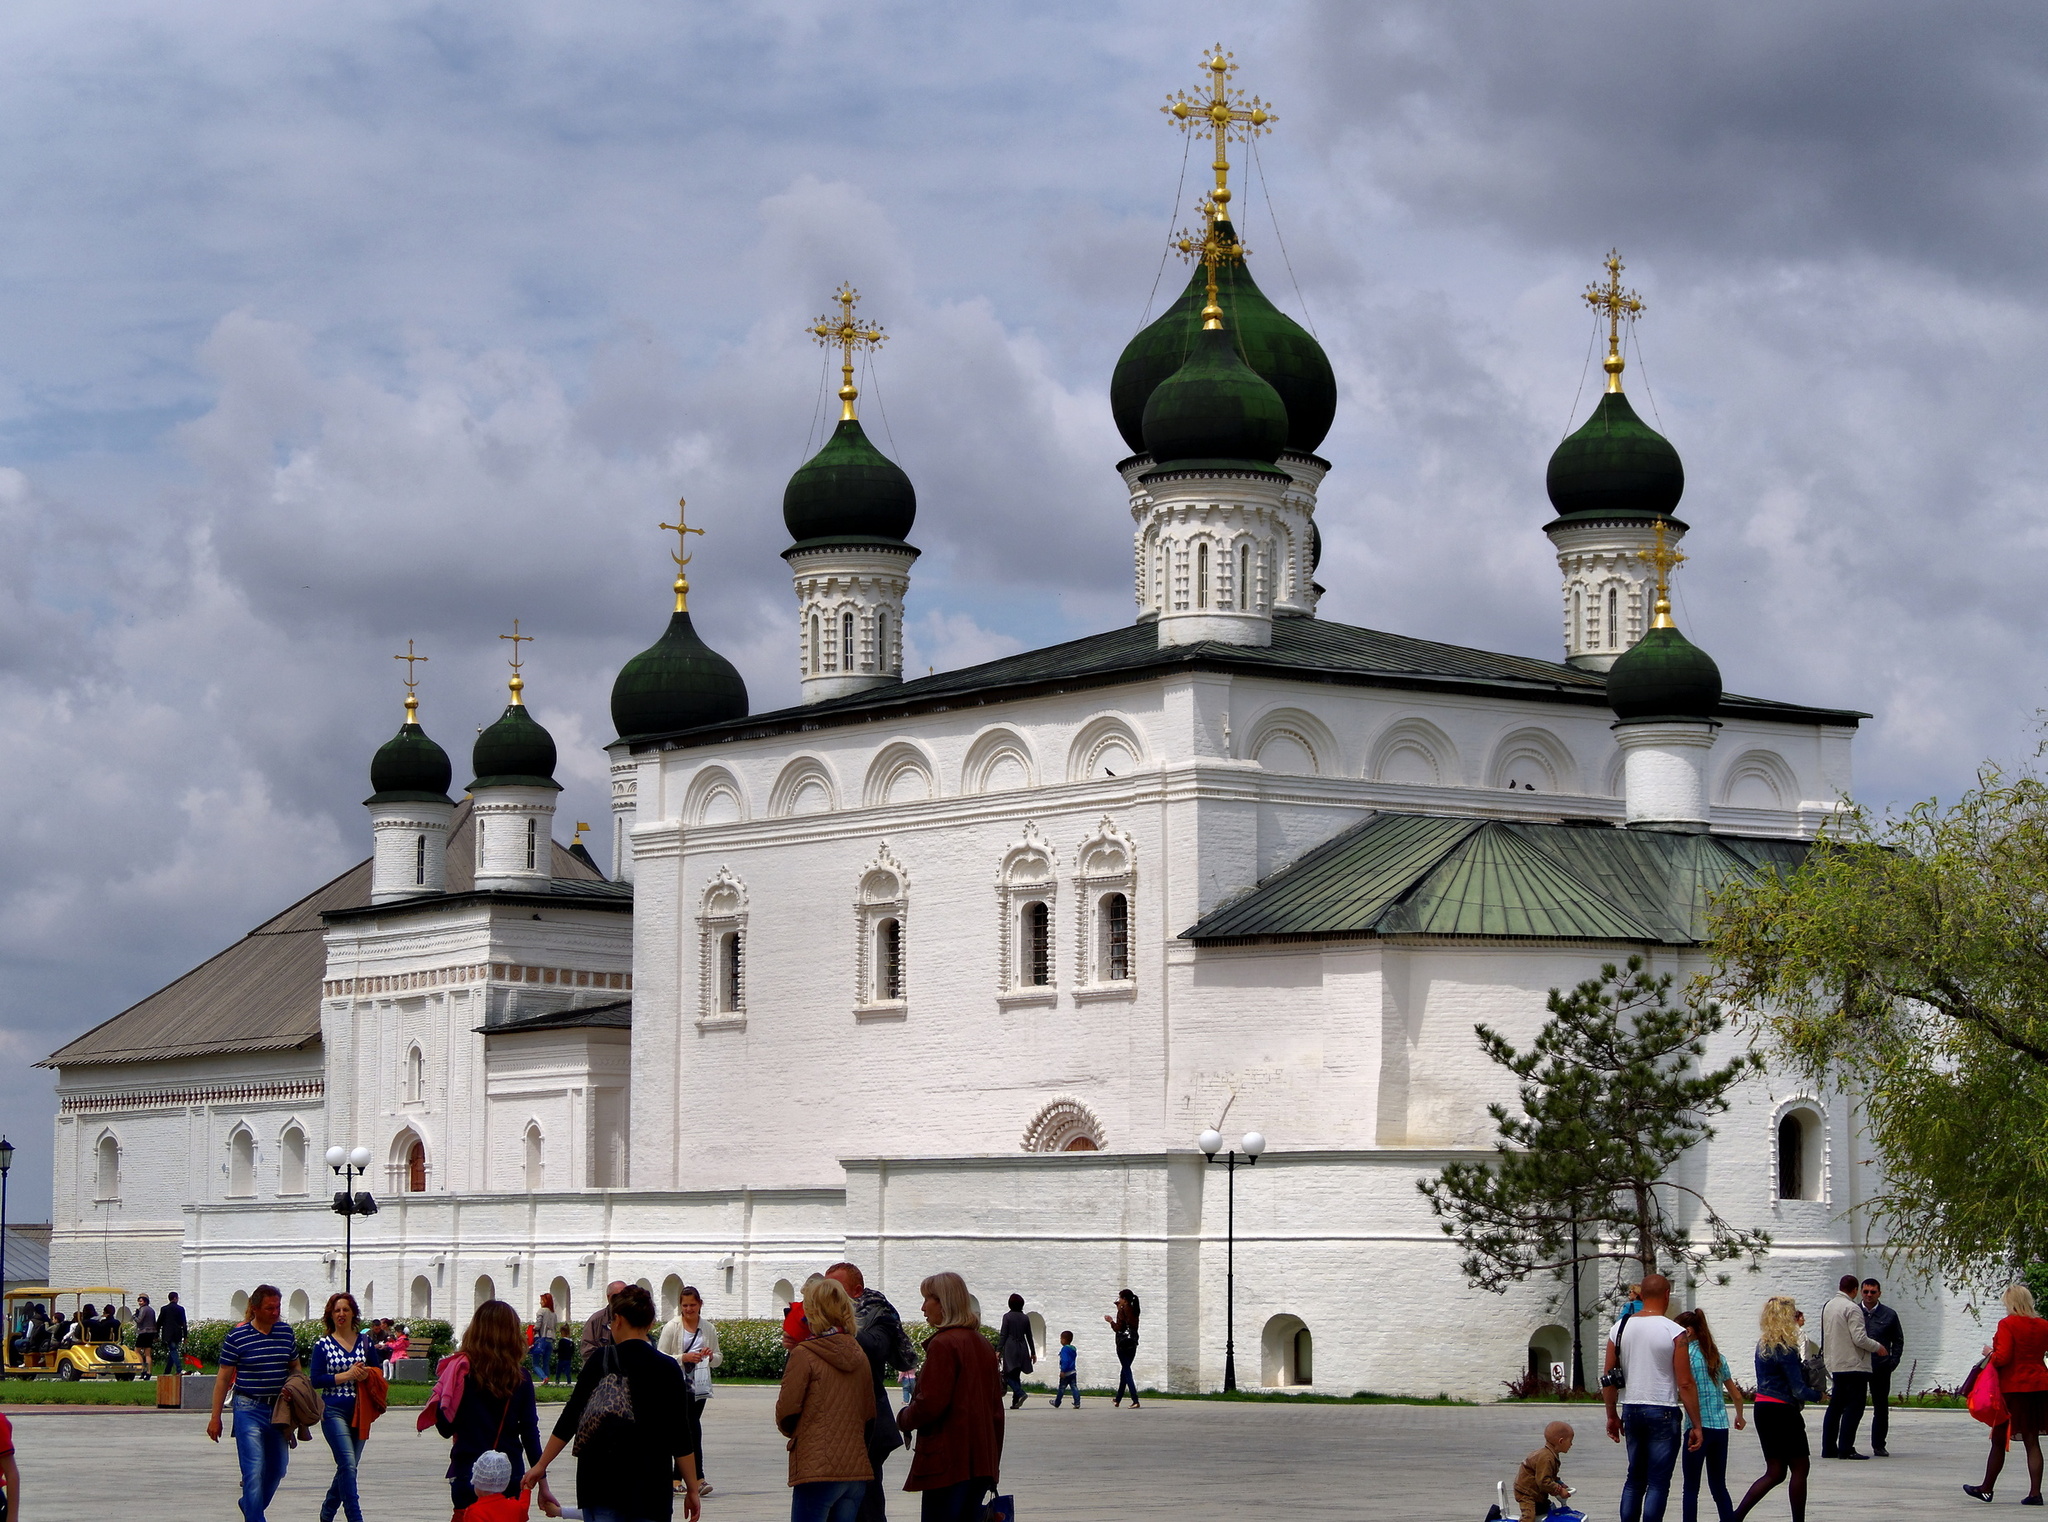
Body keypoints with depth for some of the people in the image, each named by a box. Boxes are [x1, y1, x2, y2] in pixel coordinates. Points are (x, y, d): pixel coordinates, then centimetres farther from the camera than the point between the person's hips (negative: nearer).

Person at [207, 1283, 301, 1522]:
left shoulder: (286, 1333, 6)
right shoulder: (237, 1337, -7)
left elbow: (295, 1368, 19)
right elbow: (223, 1378, -2)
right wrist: (215, 1417, -3)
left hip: (279, 1410, 5)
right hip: (249, 1410, -5)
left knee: (277, 1470, 12)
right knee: (254, 1470, -11)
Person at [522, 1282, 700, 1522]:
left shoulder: (600, 1361, -1)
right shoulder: (667, 1368, -3)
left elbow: (570, 1419, 0)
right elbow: (681, 1440, -3)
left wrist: (541, 1466, 9)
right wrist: (692, 1489, 4)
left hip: (599, 1482, 1)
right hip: (650, 1484, -1)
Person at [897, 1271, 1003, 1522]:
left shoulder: (943, 1344, -12)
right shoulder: (982, 1344, 15)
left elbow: (930, 1403, -18)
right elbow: (995, 1406, 19)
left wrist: (904, 1418, 2)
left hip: (949, 1461, -9)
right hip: (982, 1461, 9)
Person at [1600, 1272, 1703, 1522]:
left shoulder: (1620, 1328, 5)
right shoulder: (1675, 1332, -10)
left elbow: (1608, 1378, 8)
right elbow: (1685, 1384, -11)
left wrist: (1612, 1415, 19)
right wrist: (1696, 1425, -6)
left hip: (1631, 1410, 5)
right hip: (1663, 1412, -5)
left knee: (1634, 1479, 17)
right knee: (1658, 1483, -1)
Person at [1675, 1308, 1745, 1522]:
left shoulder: (1688, 1354, -7)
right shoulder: (1717, 1356, 13)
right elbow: (1736, 1395, 20)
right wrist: (1739, 1417, 37)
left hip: (1700, 1426, -7)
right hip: (1721, 1427, 7)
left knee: (1691, 1488, -2)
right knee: (1719, 1486, 12)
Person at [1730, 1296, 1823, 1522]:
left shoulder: (1763, 1345, 10)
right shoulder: (1786, 1349, -15)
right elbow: (1798, 1390, -15)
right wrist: (1819, 1395, 1)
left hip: (1763, 1408, 8)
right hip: (1783, 1412, -8)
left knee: (1775, 1472, 10)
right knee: (1799, 1467, 4)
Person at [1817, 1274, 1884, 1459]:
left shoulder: (1828, 1306, 12)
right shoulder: (1852, 1308, -15)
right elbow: (1859, 1338, -18)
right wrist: (1878, 1347, -4)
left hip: (1835, 1365, 9)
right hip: (1854, 1364, -9)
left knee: (1835, 1407, 13)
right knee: (1854, 1407, -6)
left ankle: (1829, 1448, 14)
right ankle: (1846, 1449, -10)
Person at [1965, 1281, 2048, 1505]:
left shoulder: (2008, 1324, -13)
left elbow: (2003, 1357, -18)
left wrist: (1989, 1353, 0)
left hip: (2012, 1387, -5)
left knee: (1999, 1440, 7)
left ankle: (1987, 1488, 16)